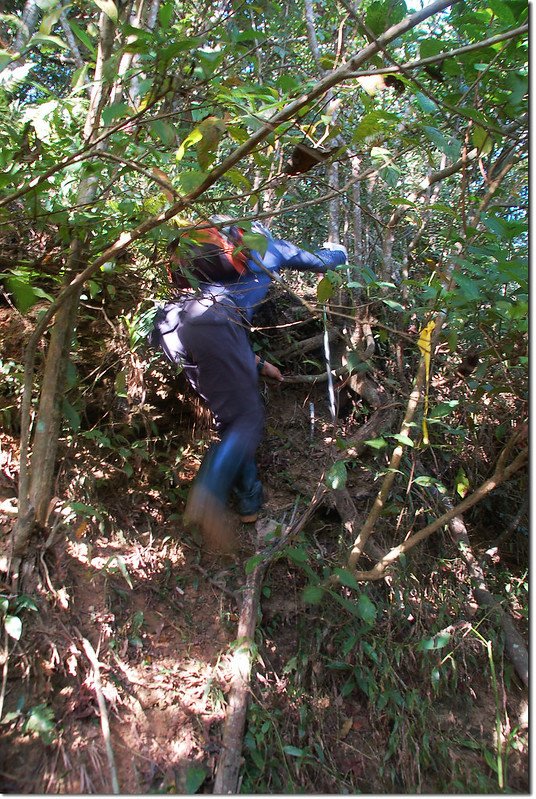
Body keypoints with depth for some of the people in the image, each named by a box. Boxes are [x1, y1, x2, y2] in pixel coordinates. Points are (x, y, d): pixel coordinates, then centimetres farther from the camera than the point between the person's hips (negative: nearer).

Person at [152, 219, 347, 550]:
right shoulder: (270, 245, 25)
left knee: (232, 415, 15)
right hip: (211, 320, -7)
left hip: (172, 322, 7)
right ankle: (209, 497, -26)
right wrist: (335, 248, 60)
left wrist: (258, 364, 41)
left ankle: (250, 501, 19)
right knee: (248, 418, -5)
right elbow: (333, 258, 36)